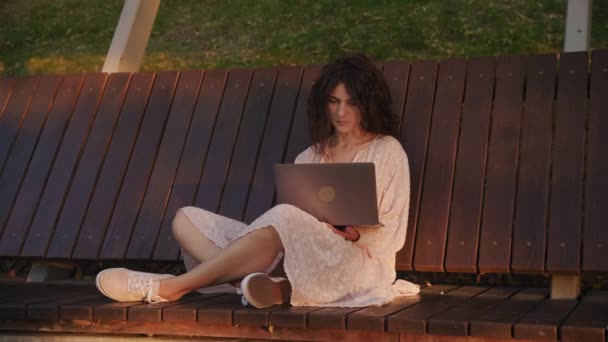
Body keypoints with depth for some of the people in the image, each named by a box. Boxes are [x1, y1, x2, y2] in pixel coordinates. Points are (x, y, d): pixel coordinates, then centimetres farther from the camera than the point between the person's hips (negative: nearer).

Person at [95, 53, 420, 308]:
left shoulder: (387, 152, 10)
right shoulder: (311, 156, 23)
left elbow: (391, 231, 3)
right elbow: (295, 226, 13)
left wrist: (356, 232, -16)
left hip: (355, 261, -6)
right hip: (300, 254, 6)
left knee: (285, 217, -38)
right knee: (186, 219, -9)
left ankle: (170, 286, -34)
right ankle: (277, 287, -36)